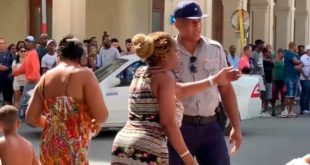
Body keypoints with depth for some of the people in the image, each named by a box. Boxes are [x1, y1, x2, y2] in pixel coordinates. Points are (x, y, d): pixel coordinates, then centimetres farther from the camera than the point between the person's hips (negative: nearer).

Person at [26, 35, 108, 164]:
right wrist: (96, 122, 9)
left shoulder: (45, 78, 10)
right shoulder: (84, 74, -7)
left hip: (49, 148, 6)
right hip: (73, 152, -6)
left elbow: (31, 117, 12)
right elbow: (101, 115, -14)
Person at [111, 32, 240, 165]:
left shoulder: (140, 73, 16)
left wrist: (215, 80, 26)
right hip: (148, 150, -8)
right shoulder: (164, 76, -7)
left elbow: (179, 91, 21)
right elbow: (168, 123, -12)